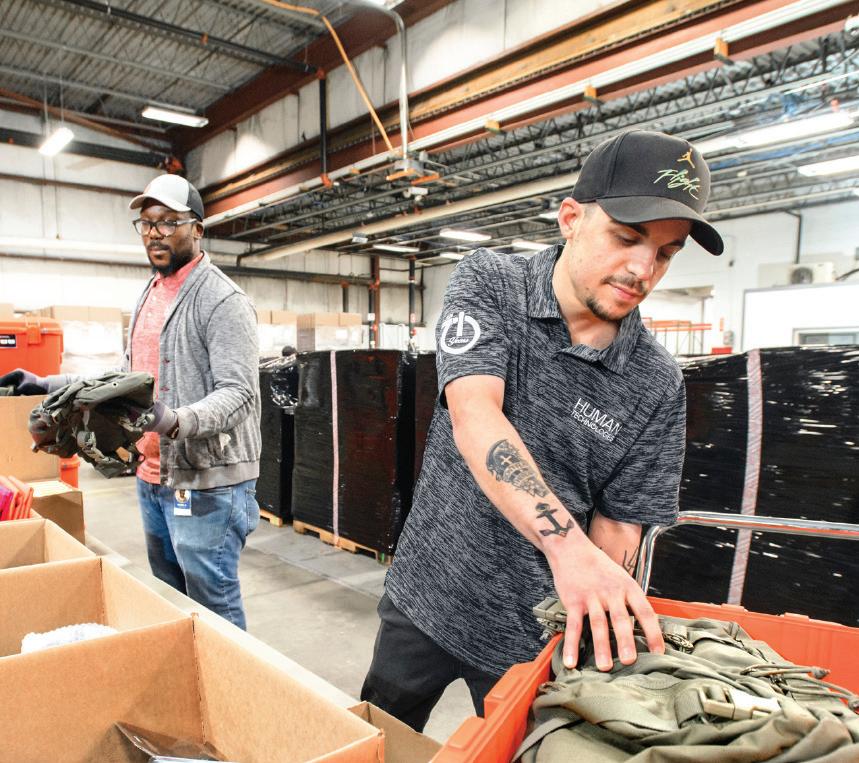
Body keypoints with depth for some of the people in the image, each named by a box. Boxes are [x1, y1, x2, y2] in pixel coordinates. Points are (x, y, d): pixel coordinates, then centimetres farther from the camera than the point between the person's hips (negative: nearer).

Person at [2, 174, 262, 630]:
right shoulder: (148, 294, 14)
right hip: (151, 478, 9)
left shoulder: (223, 301, -15)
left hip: (205, 483, -8)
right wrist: (52, 385, 14)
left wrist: (173, 421, -39)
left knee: (214, 610, 4)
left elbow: (238, 394, -22)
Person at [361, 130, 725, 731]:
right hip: (424, 597, 1)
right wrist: (566, 544, -39)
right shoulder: (489, 283, -12)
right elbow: (474, 413, -27)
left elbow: (618, 528, -4)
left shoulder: (657, 386, -9)